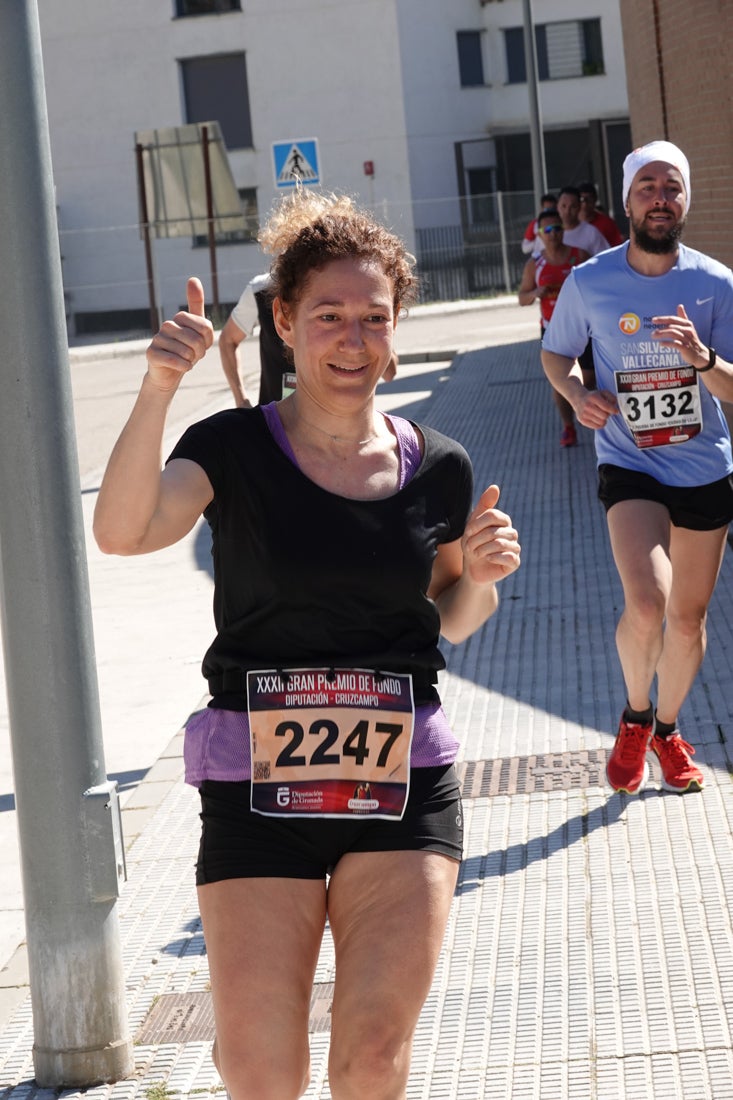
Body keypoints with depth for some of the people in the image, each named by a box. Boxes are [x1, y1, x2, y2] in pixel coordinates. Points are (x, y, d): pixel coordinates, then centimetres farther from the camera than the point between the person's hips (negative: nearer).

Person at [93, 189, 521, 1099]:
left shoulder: (438, 467, 5)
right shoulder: (233, 449, -4)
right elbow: (122, 532, -24)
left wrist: (480, 576, -3)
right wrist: (158, 387, -35)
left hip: (404, 783, 2)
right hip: (259, 785, -2)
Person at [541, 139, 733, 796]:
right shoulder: (588, 283, -7)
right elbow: (555, 355, 9)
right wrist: (577, 394, -12)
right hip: (629, 465, -2)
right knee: (647, 606, -22)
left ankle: (667, 729, 37)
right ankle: (635, 716, 7)